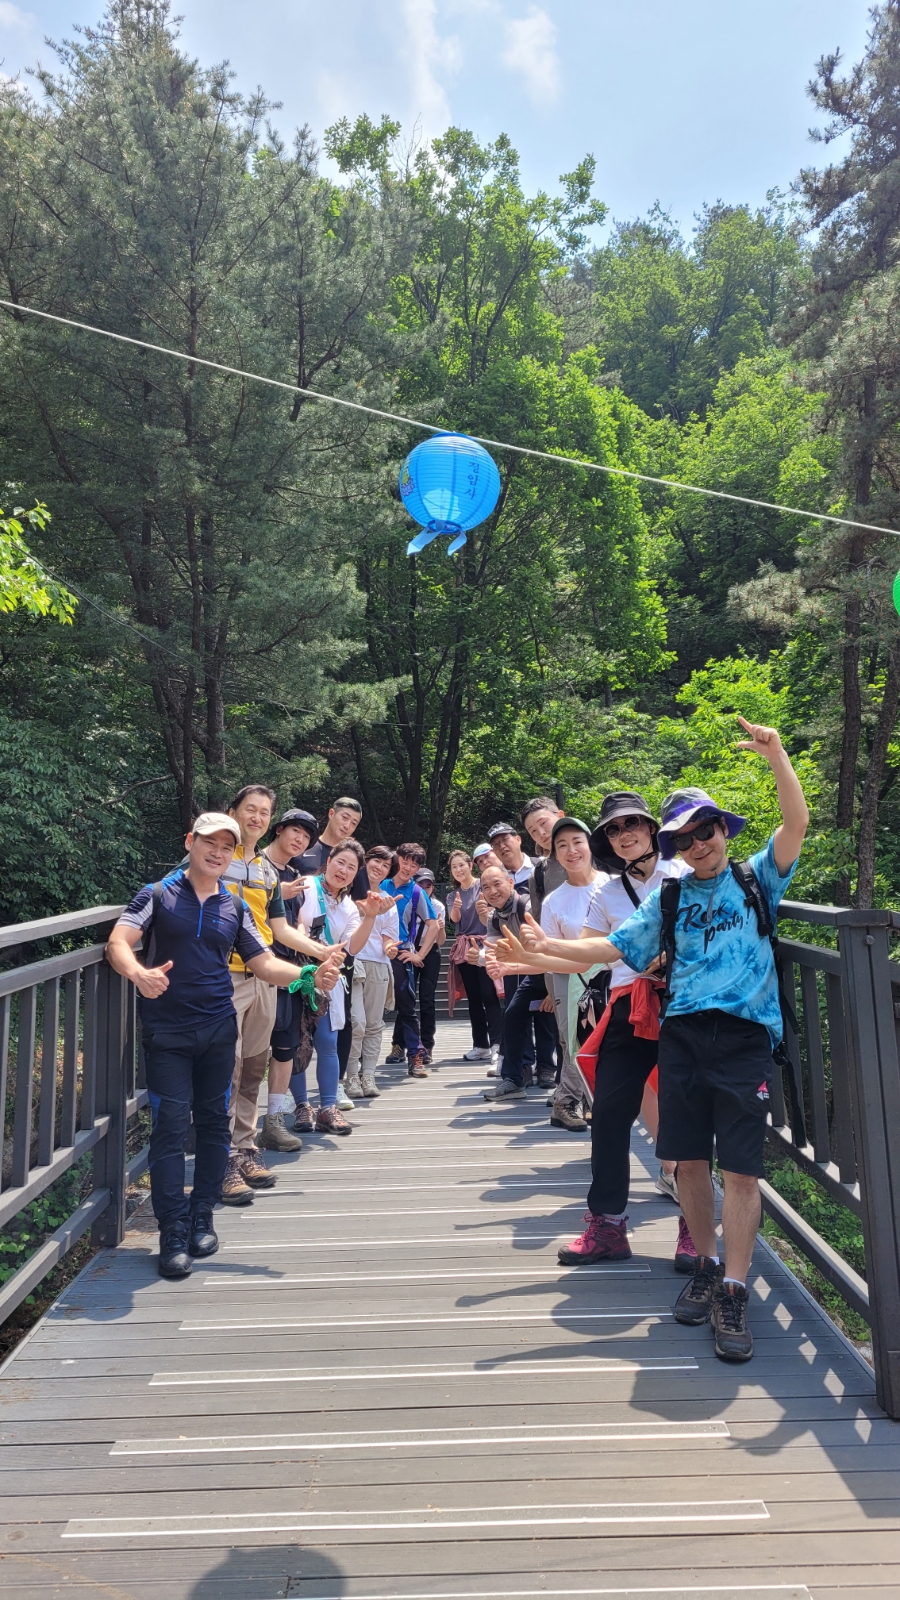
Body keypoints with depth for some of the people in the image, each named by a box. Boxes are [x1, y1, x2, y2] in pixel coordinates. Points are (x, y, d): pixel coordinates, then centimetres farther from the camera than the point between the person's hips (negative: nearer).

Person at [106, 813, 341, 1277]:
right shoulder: (157, 895, -1)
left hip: (218, 1030, 4)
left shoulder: (235, 908, 10)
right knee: (171, 1126, -5)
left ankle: (202, 1218, 22)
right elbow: (118, 942, -13)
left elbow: (263, 963, 8)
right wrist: (139, 974, -36)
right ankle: (173, 1233, 3)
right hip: (167, 1033, -4)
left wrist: (310, 976, -10)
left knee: (214, 1123, 9)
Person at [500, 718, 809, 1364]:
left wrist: (778, 758, -21)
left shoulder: (756, 879, 7)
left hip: (745, 1038, -3)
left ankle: (733, 1294, 3)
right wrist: (544, 950, 6)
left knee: (741, 1167, -6)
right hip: (682, 1036, 3)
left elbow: (797, 824, -7)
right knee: (688, 1159, 7)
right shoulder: (669, 898, 14)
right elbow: (615, 947, 13)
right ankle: (707, 1266, 25)